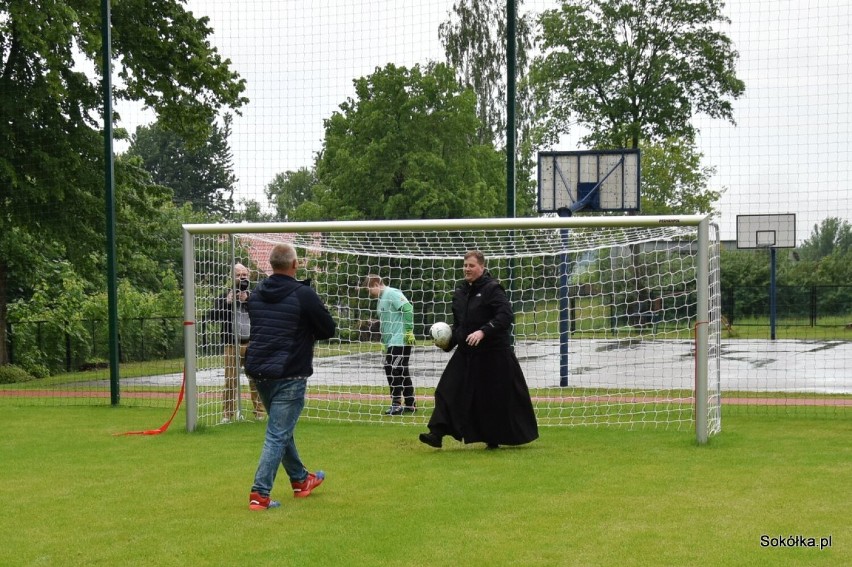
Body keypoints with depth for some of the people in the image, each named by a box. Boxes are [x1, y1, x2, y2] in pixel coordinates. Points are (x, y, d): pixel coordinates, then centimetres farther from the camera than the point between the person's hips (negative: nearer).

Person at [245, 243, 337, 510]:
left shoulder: (257, 294, 6)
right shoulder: (304, 295, -13)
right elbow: (329, 330, -5)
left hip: (258, 371, 7)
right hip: (289, 375, -7)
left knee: (282, 428, 22)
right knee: (278, 435, -3)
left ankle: (300, 479, 37)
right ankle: (260, 493, -7)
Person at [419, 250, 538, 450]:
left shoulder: (492, 289, -12)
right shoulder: (460, 291, 10)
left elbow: (506, 316, -22)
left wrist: (483, 332, -31)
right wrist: (449, 341, 7)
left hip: (493, 353, -6)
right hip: (466, 352, 7)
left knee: (497, 397, 3)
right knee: (448, 390, -6)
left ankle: (495, 439, 19)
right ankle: (437, 433, -10)